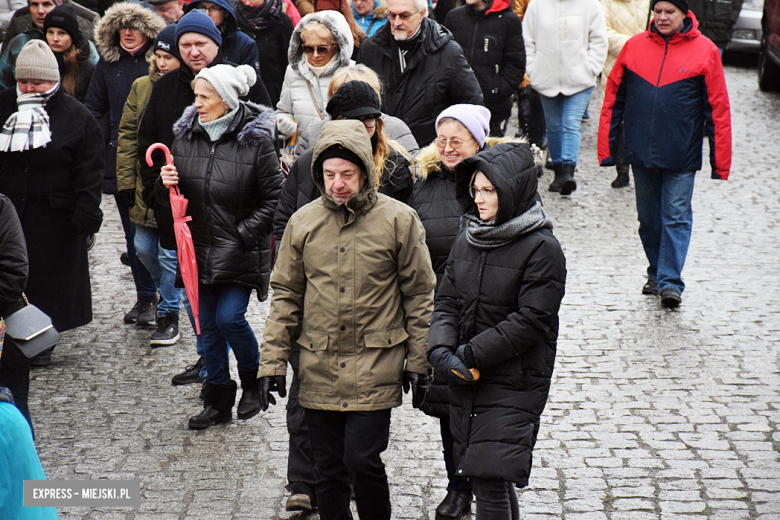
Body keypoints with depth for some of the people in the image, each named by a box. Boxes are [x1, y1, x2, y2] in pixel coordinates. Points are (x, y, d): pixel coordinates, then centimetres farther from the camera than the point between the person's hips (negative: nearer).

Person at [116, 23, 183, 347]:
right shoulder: (141, 88, 4)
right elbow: (128, 135, 8)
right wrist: (127, 180, 4)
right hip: (146, 186, 5)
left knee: (170, 254, -1)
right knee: (144, 248, 14)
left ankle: (169, 315, 13)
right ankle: (168, 292, 41)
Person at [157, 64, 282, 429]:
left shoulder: (255, 140, -11)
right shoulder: (186, 135, 4)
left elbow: (273, 197, -8)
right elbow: (172, 194, 14)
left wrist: (244, 233, -14)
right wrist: (166, 184, -9)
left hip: (240, 251, -5)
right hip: (199, 248, 5)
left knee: (229, 317, -12)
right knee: (207, 324, 9)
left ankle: (253, 381, 16)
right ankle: (218, 401, 22)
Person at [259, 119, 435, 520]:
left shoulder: (398, 220, -4)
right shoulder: (302, 223, 4)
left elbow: (420, 294, 1)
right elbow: (285, 295, 10)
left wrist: (417, 362, 0)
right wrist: (272, 362, 5)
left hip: (375, 367, -3)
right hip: (319, 367, 3)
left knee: (362, 460, -9)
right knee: (327, 469, 9)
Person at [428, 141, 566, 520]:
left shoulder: (541, 250, -11)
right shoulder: (467, 241, 9)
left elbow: (530, 321, -16)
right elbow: (446, 301, 8)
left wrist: (470, 354, -16)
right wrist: (441, 349, -12)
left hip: (513, 385, -7)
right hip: (466, 381, 7)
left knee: (491, 479, -13)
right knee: (480, 476, 12)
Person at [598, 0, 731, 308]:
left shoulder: (704, 51, -4)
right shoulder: (634, 46, 4)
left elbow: (718, 108, -2)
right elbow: (613, 98, 9)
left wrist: (720, 162, -4)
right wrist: (607, 147, 5)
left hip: (681, 155, -3)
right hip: (641, 153, 3)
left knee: (676, 217, -4)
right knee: (649, 218, 12)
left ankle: (670, 281, 0)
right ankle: (657, 274, 27)